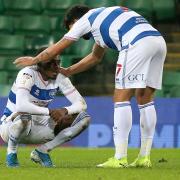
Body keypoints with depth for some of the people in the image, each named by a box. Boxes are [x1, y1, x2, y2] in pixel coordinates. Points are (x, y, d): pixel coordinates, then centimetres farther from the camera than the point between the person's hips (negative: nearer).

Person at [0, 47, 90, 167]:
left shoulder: (60, 77, -5)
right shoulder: (28, 74, -22)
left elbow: (81, 104, -7)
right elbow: (21, 105, -38)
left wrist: (65, 111, -28)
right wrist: (50, 112, -38)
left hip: (37, 126, 6)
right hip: (10, 124, -6)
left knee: (84, 119, -9)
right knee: (24, 116, -44)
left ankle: (41, 152, -1)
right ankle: (11, 153, -13)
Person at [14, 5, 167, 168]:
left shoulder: (86, 19, 13)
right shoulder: (104, 15, 37)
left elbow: (57, 48, 22)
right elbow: (95, 57, 48)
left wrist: (34, 60, 38)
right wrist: (67, 72, 53)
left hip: (138, 43, -8)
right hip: (159, 40, 8)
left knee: (121, 98, -4)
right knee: (145, 100, 13)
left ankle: (120, 159, -7)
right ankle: (144, 158, 12)